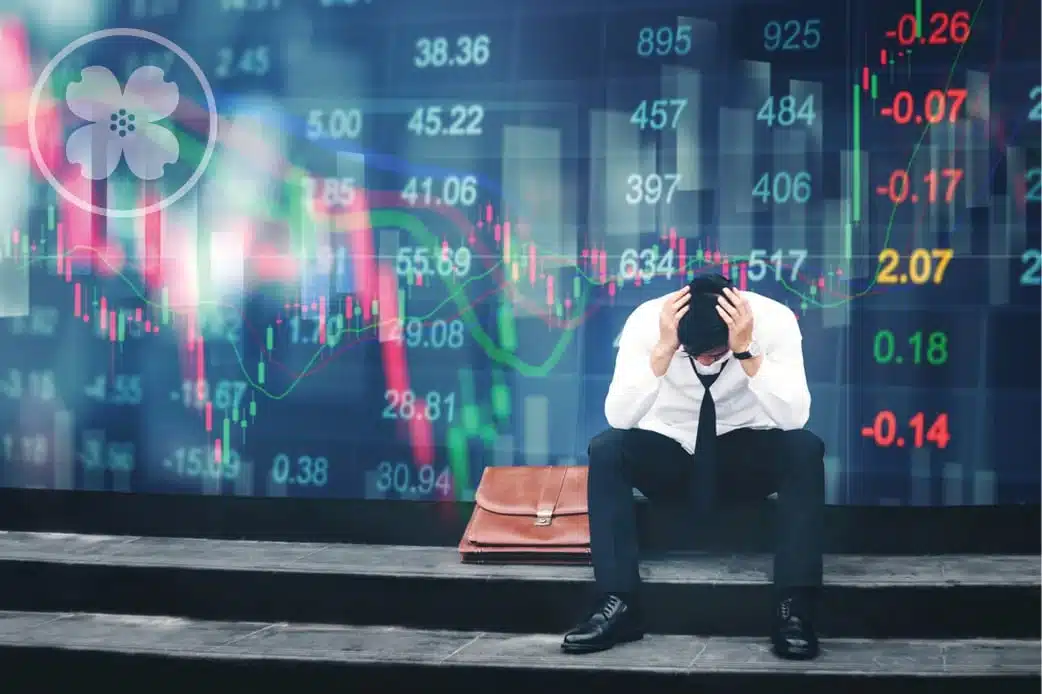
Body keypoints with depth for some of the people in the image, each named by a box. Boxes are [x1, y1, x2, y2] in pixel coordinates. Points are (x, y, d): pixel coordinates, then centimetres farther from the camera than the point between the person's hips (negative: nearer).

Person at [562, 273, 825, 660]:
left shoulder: (773, 320, -22)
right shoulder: (647, 320, -22)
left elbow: (794, 418, -30)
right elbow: (618, 418, -30)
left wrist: (746, 351, -41)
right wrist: (663, 350, -41)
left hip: (744, 458, 0)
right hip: (668, 455, 0)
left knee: (804, 449, -29)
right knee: (605, 450, -28)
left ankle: (793, 607, -28)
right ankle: (618, 602, -27)